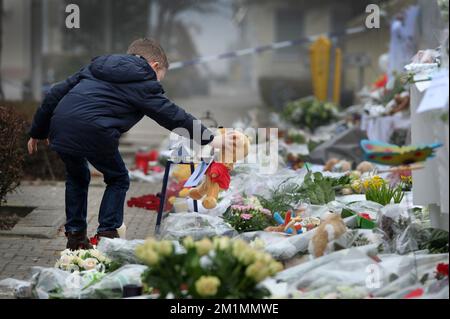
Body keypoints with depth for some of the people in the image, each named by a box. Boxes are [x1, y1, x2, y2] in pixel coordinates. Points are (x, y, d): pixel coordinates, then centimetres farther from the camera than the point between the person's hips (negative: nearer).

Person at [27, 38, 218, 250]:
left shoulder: (96, 67, 29)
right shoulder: (143, 83, 12)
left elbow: (57, 93, 27)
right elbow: (172, 115, 12)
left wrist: (37, 131, 32)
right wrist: (208, 138, 21)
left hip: (60, 127, 6)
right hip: (94, 132, -6)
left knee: (77, 176, 30)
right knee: (118, 179, 19)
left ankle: (75, 236, 29)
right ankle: (107, 235, 13)